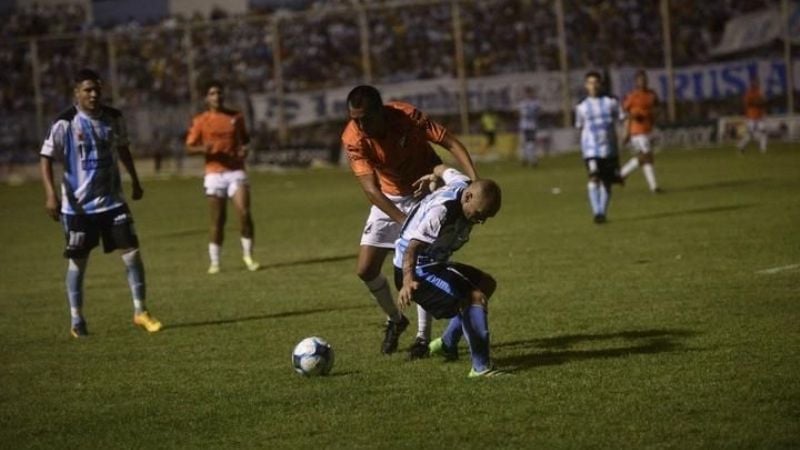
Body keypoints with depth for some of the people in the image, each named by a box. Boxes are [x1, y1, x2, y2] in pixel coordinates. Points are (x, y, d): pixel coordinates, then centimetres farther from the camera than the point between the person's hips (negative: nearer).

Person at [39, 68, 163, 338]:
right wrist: (50, 194, -21)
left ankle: (140, 312, 8)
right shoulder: (66, 123, -12)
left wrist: (135, 181, 24)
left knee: (132, 253, -3)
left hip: (112, 201, 4)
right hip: (78, 205, -3)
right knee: (77, 261, 4)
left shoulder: (113, 118, 2)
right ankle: (77, 321, 15)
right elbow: (46, 157, -11)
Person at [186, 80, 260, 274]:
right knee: (218, 220, 1)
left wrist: (244, 150, -2)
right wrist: (203, 148, -19)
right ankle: (214, 262, 11)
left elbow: (245, 140, 21)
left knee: (244, 213, -12)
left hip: (236, 171, 1)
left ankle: (248, 256, 1)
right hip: (214, 173, -1)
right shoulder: (200, 121, 2)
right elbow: (189, 148, 2)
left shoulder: (236, 117, 9)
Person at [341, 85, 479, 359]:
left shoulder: (408, 117, -28)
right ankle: (395, 319, 24)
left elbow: (451, 143, -22)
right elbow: (371, 188, -29)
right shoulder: (353, 139, -24)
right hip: (389, 199, 3)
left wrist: (474, 181, -35)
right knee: (365, 270, -1)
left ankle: (423, 337, -1)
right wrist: (404, 221, -40)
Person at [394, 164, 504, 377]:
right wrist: (408, 281, -56)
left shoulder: (462, 184, -5)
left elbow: (443, 169, 18)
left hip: (435, 265, 11)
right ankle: (481, 368, -26)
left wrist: (433, 176, 42)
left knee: (486, 283, 23)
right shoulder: (440, 212, -32)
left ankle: (447, 344, 28)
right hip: (415, 272, -11)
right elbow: (412, 248, -40)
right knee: (475, 298, -26)